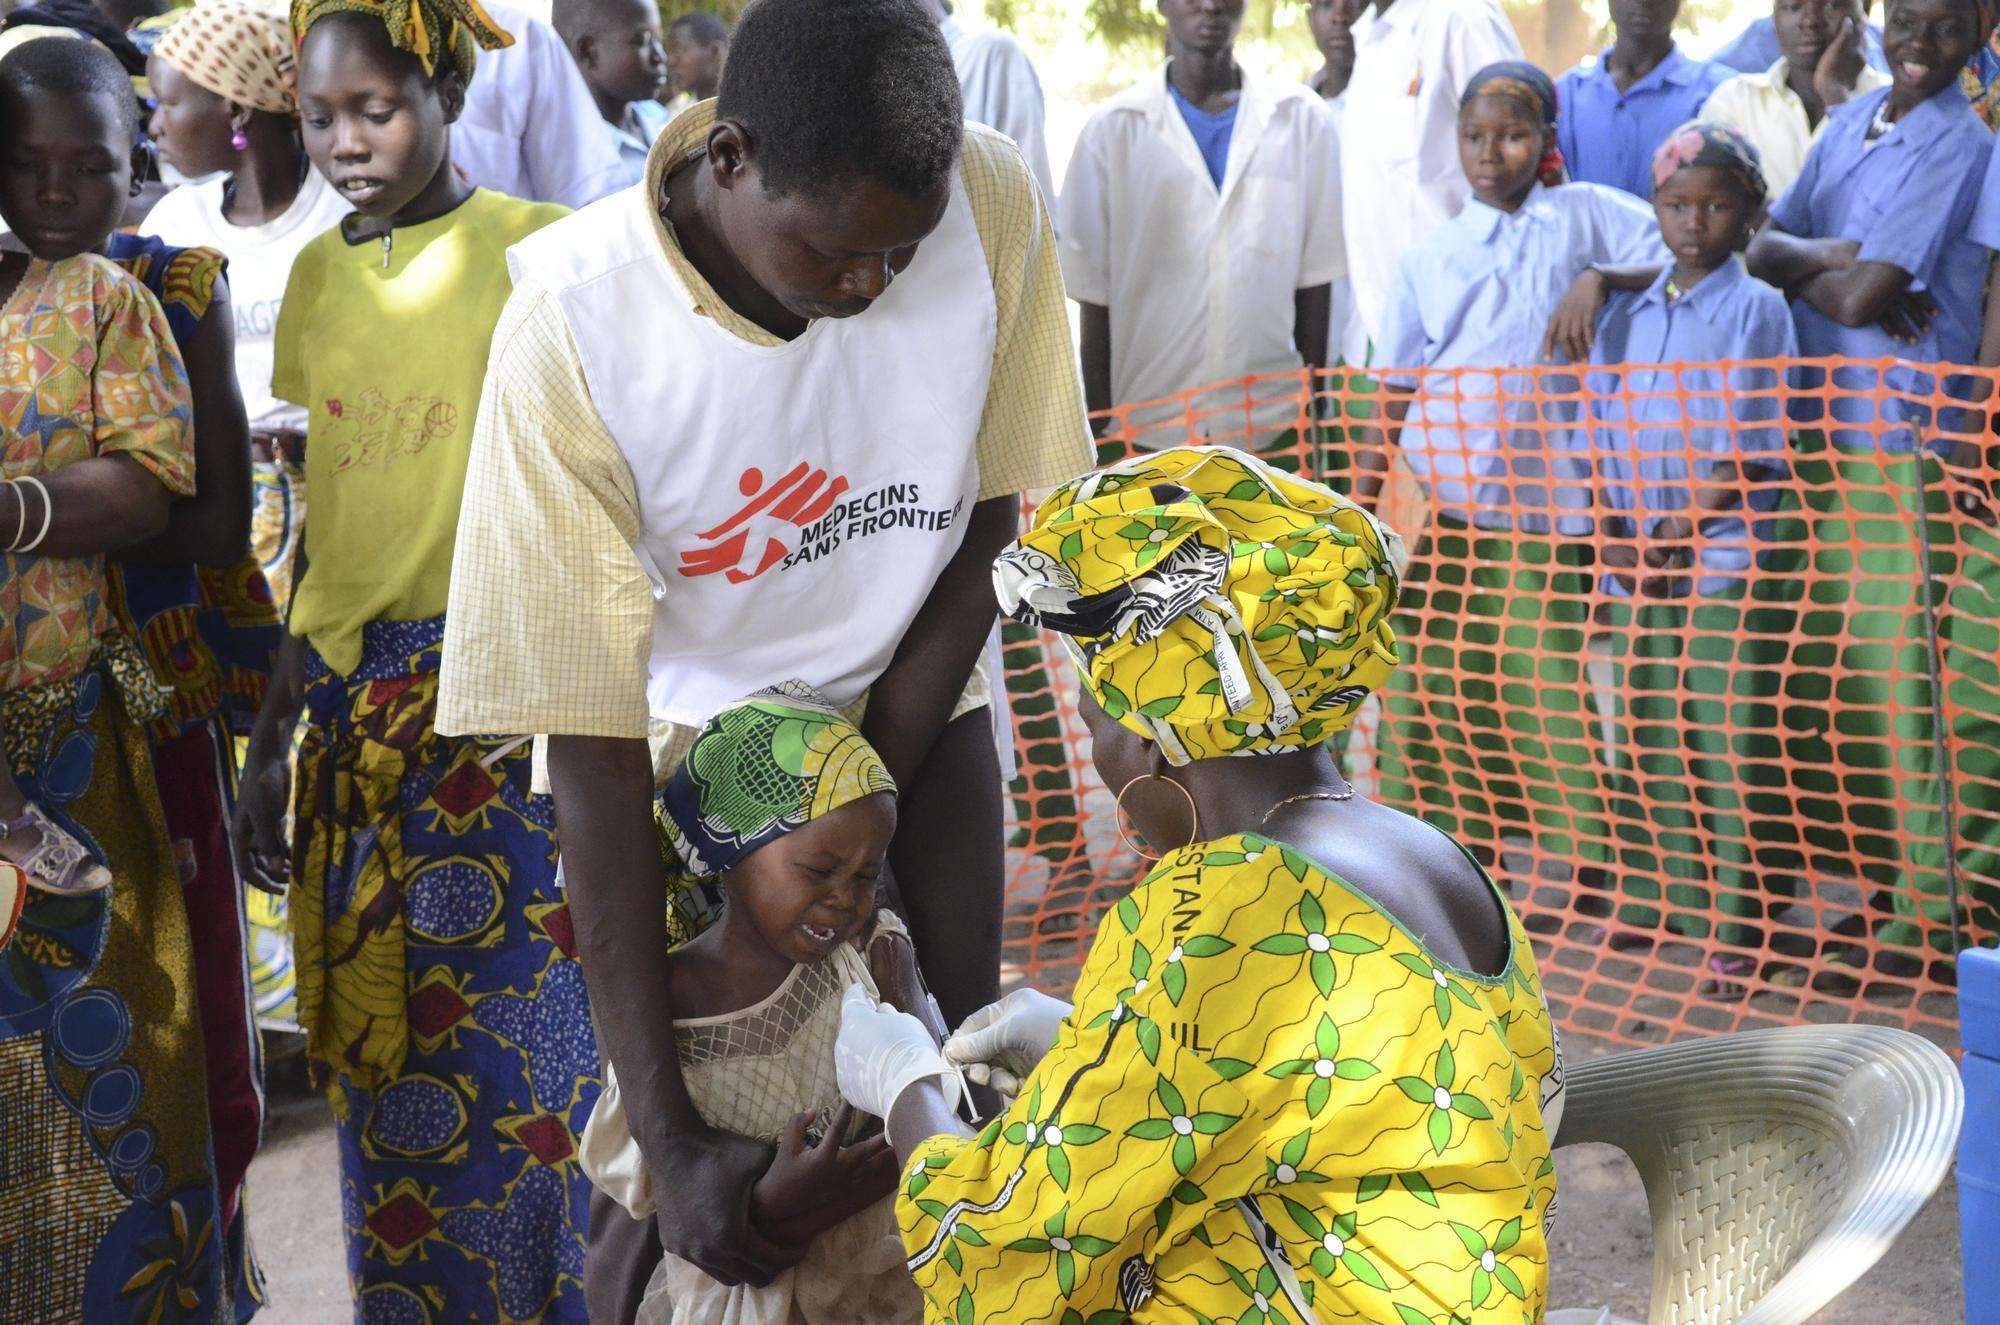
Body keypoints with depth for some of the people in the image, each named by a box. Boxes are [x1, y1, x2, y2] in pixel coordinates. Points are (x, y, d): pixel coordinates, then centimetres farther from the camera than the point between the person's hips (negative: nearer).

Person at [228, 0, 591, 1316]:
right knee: (380, 1059, 10)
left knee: (527, 1053, -1)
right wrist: (272, 742, 14)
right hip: (355, 713, 5)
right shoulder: (318, 273, 12)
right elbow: (316, 525, 15)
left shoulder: (537, 248, -3)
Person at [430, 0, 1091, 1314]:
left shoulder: (993, 201, -24)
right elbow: (593, 757, -29)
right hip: (700, 721, -2)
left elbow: (1001, 513, -7)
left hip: (912, 690, 3)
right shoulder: (574, 326, -31)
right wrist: (668, 1143, -30)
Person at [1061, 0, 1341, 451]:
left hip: (1274, 427, 1)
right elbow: (1095, 299, 4)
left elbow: (1312, 284, 8)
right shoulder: (1114, 129, 3)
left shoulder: (1302, 118, 6)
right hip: (1147, 431, -1)